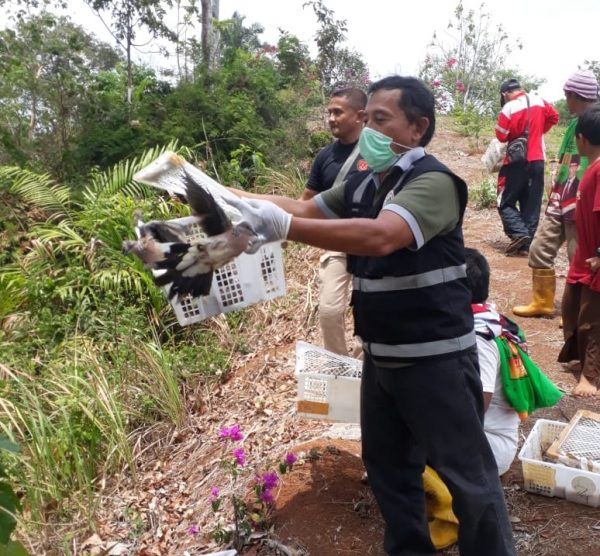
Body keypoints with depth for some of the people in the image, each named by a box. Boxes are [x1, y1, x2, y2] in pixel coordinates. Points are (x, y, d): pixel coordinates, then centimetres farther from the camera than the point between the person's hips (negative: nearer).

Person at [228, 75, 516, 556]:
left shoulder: (433, 182, -18)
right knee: (387, 463, 20)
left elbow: (380, 236, -35)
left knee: (467, 474, 6)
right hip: (381, 355, 8)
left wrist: (283, 227, -40)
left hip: (435, 357, -8)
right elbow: (304, 209, 4)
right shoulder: (363, 185, 9)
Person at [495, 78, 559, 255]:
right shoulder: (539, 101, 5)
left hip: (517, 161, -5)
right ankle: (526, 243, 8)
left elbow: (501, 136, -11)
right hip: (538, 160, 5)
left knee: (505, 202, 5)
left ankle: (519, 233, -15)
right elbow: (554, 117, 15)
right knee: (532, 204, 8)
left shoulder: (508, 108, -12)